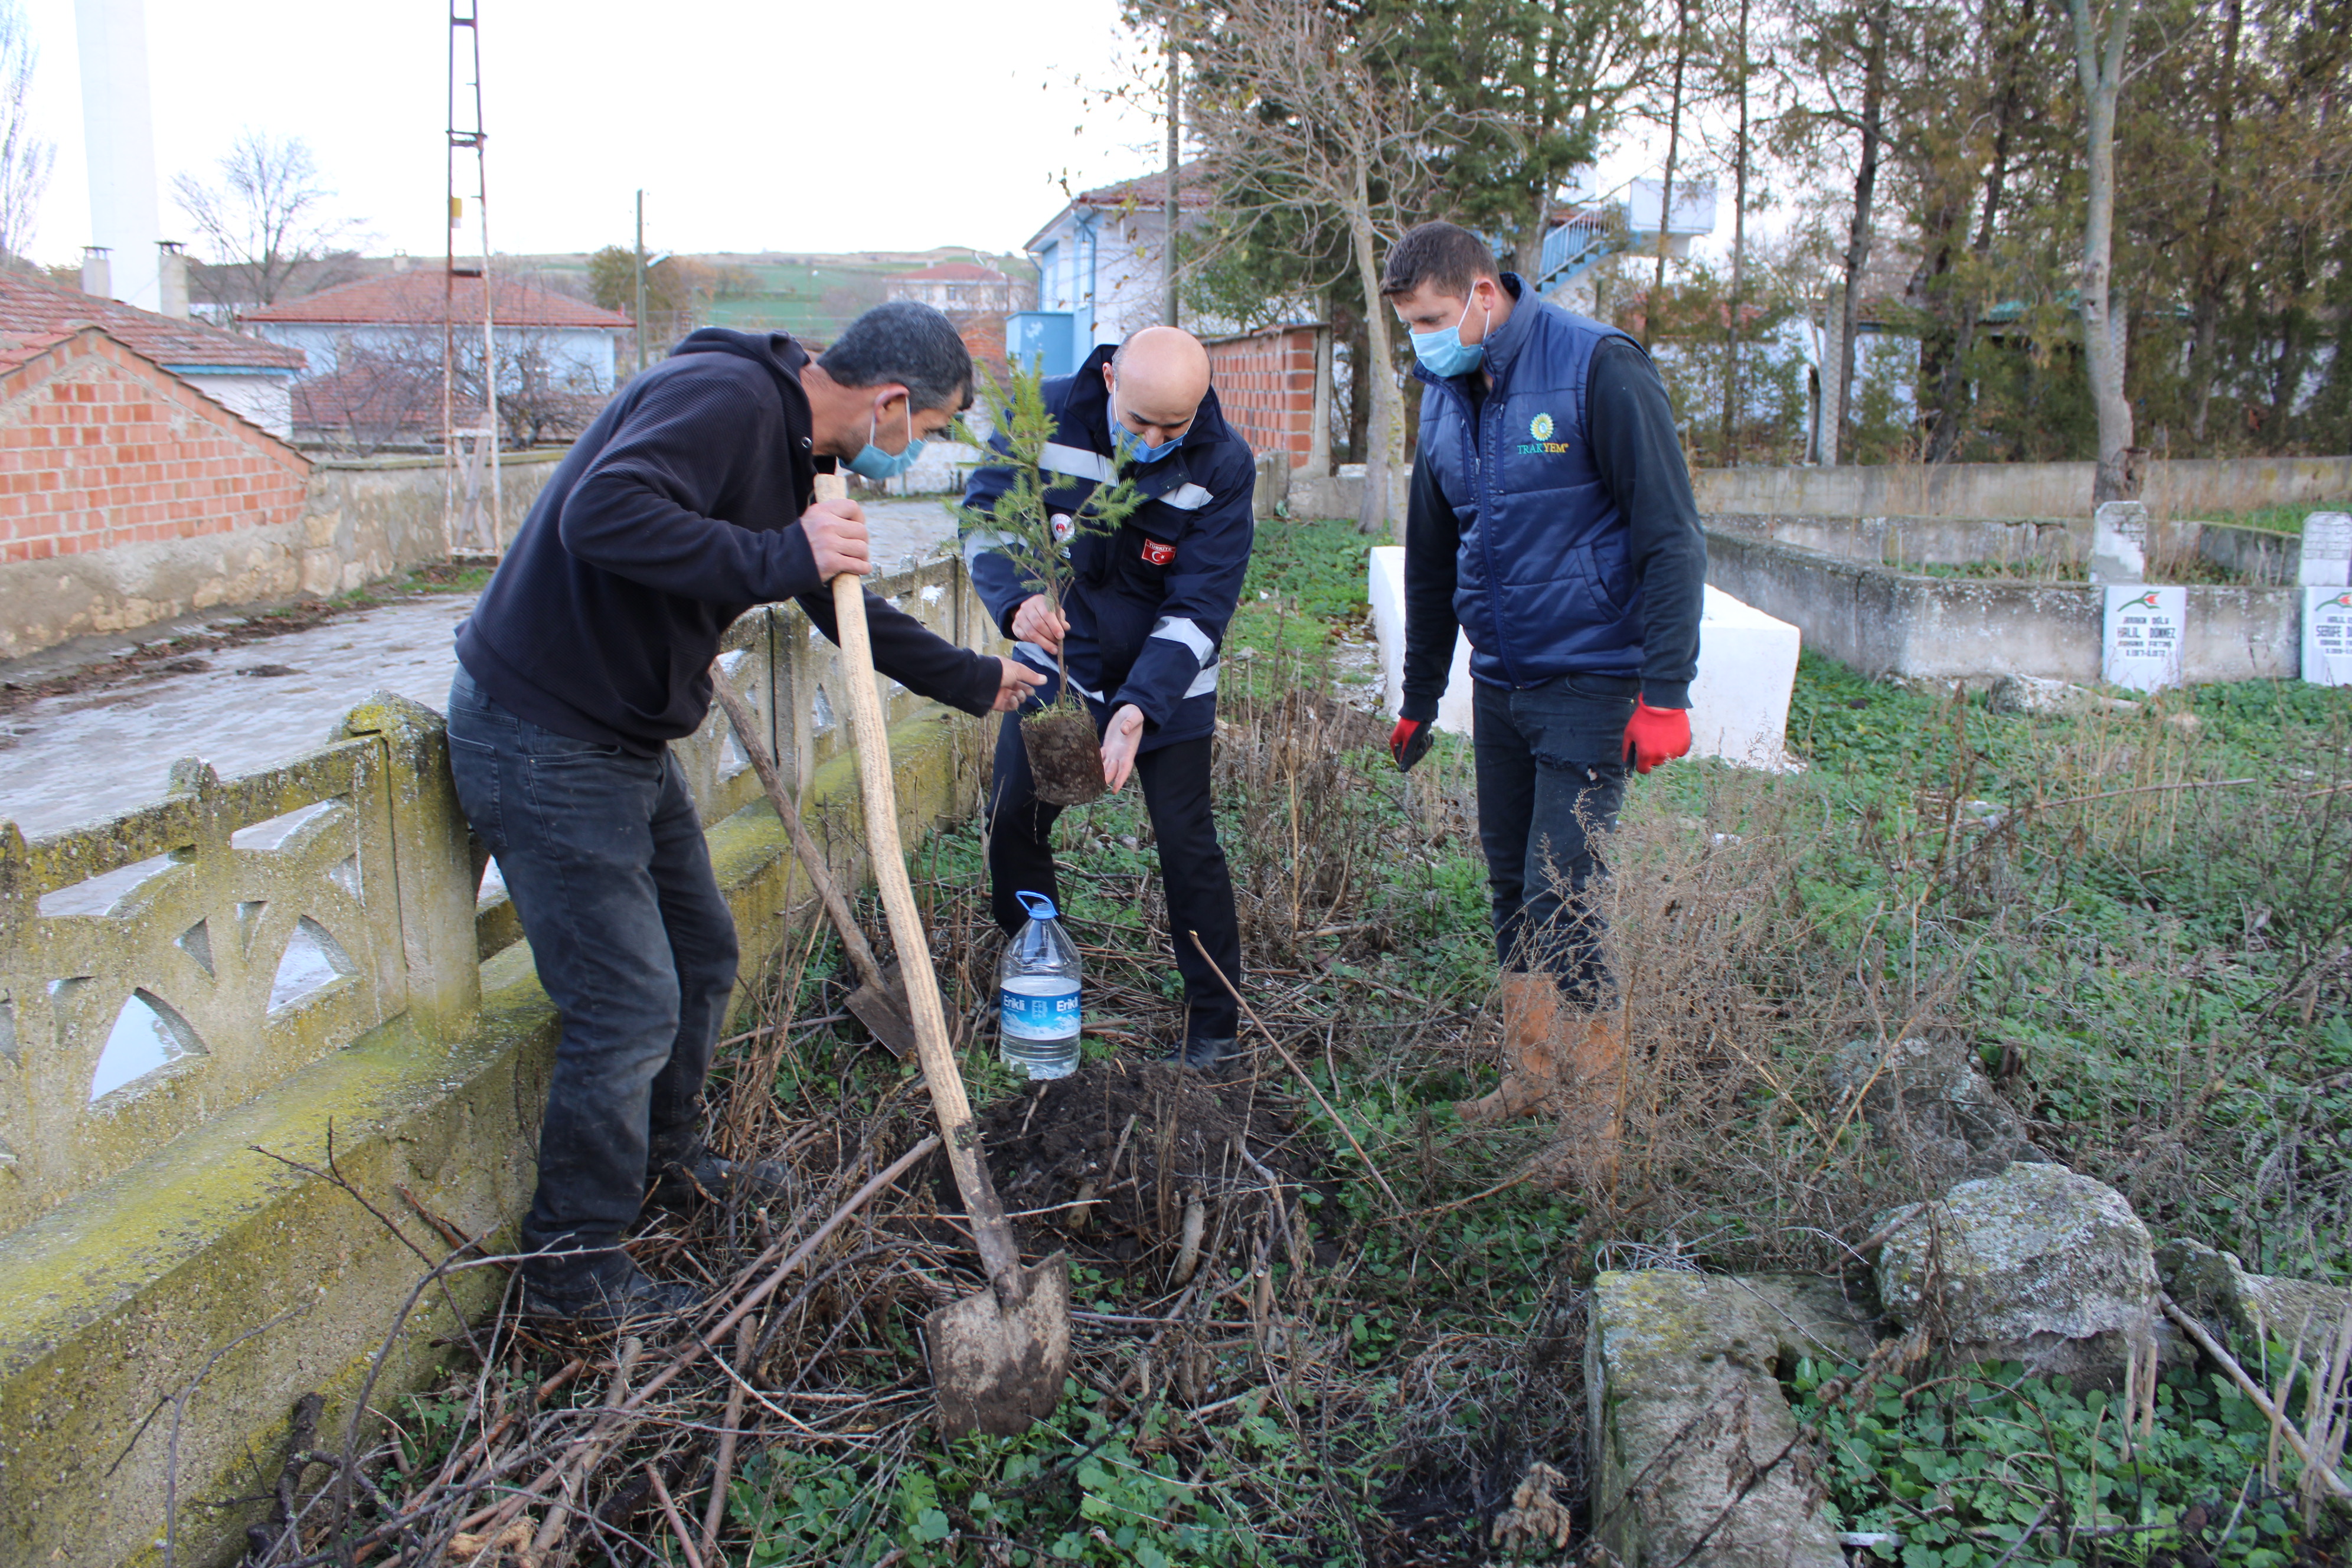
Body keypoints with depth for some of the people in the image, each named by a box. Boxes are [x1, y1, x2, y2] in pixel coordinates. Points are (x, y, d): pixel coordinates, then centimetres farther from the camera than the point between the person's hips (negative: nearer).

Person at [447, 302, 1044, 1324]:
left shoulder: (790, 449, 12)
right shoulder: (727, 398, -20)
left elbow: (841, 604, 25)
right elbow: (600, 513, -35)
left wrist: (972, 680, 32)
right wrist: (781, 556, -32)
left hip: (624, 738, 10)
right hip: (542, 741, -10)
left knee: (702, 956, 21)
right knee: (629, 1006, -4)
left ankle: (665, 1162, 43)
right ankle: (571, 1264, 15)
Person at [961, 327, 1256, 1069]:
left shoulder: (1223, 465, -21)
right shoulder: (1045, 416, -17)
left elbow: (1200, 609, -20)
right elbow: (985, 516, -9)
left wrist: (1139, 706, -33)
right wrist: (1016, 598, -31)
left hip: (1165, 683, -2)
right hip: (1054, 664, 3)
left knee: (1186, 841, -6)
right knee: (1013, 819, 3)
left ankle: (1214, 1022, 9)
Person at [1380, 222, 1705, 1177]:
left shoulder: (1599, 369, -13)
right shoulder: (1447, 395, 9)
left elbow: (1670, 537, -14)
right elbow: (1432, 558, 18)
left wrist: (1665, 692, -19)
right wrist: (1418, 700, 20)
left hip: (1590, 681, -7)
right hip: (1500, 683, 7)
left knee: (1558, 900, -9)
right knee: (1511, 890, 12)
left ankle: (1598, 1126, 6)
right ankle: (1532, 1082, 27)